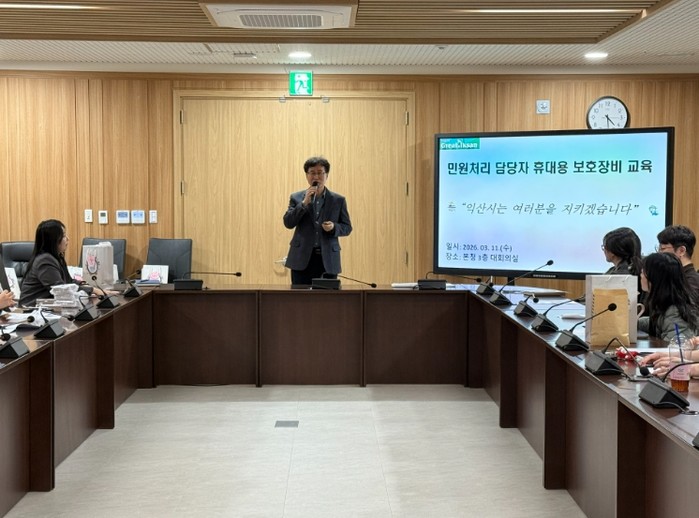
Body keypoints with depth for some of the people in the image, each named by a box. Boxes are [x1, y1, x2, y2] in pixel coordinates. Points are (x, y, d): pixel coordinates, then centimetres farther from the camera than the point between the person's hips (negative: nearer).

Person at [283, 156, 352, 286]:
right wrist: (304, 202, -11)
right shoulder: (296, 197, 9)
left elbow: (347, 228, 11)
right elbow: (288, 223, -2)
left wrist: (334, 227, -11)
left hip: (328, 260, 0)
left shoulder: (338, 200, 9)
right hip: (302, 259, 0)